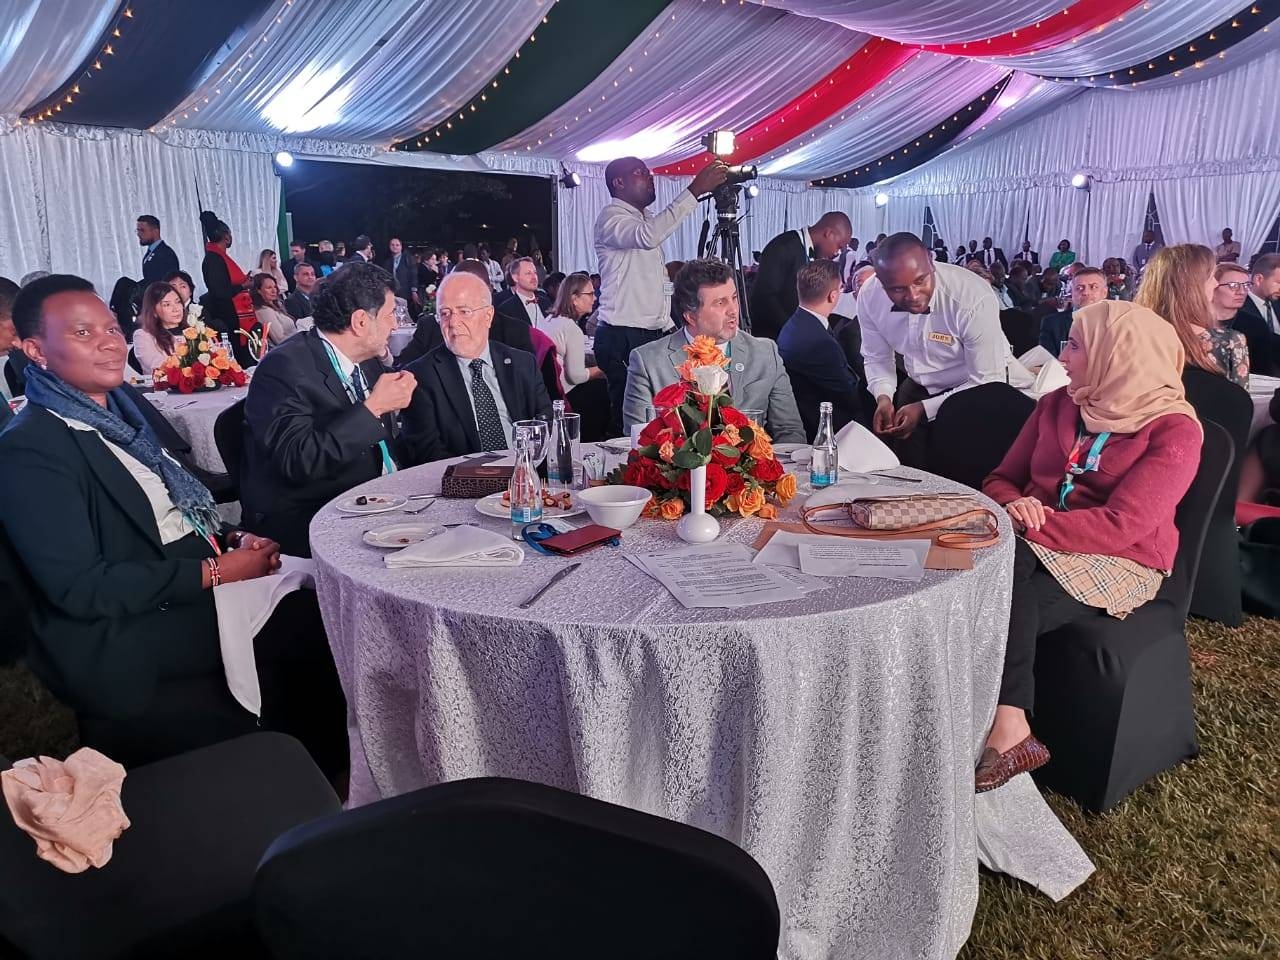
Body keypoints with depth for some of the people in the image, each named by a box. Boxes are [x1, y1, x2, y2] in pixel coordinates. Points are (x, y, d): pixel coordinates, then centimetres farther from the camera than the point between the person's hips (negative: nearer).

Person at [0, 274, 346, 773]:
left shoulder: (127, 404, 10)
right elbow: (79, 588, -20)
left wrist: (233, 540, -4)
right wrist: (214, 572, -18)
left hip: (201, 577, 8)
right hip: (119, 637, -8)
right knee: (306, 622, -20)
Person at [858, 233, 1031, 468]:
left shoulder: (974, 298, -31)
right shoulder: (869, 297, -17)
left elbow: (987, 383, -24)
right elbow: (876, 358, 0)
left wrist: (924, 409, -29)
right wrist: (884, 397, -19)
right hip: (920, 386, 4)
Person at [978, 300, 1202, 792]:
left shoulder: (1173, 430, -8)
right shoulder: (1057, 405, 10)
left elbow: (1121, 524, -20)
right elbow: (1001, 480, 12)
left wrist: (1029, 524, -25)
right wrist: (1013, 505, -13)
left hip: (1117, 563, -5)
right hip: (1034, 546, 5)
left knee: (1000, 614, -32)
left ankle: (1005, 729, -21)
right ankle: (1009, 729, -32)